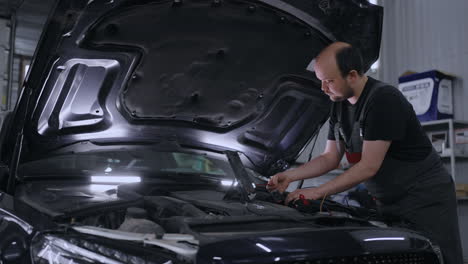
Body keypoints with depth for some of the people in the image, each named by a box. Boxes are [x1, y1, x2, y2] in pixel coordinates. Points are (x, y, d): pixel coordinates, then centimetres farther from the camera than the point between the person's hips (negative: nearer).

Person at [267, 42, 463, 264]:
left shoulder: (384, 99, -23)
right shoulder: (340, 106, 4)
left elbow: (369, 167, -24)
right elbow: (330, 158, 10)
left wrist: (318, 192, -20)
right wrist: (289, 176, -2)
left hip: (426, 197, -8)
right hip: (389, 202, 8)